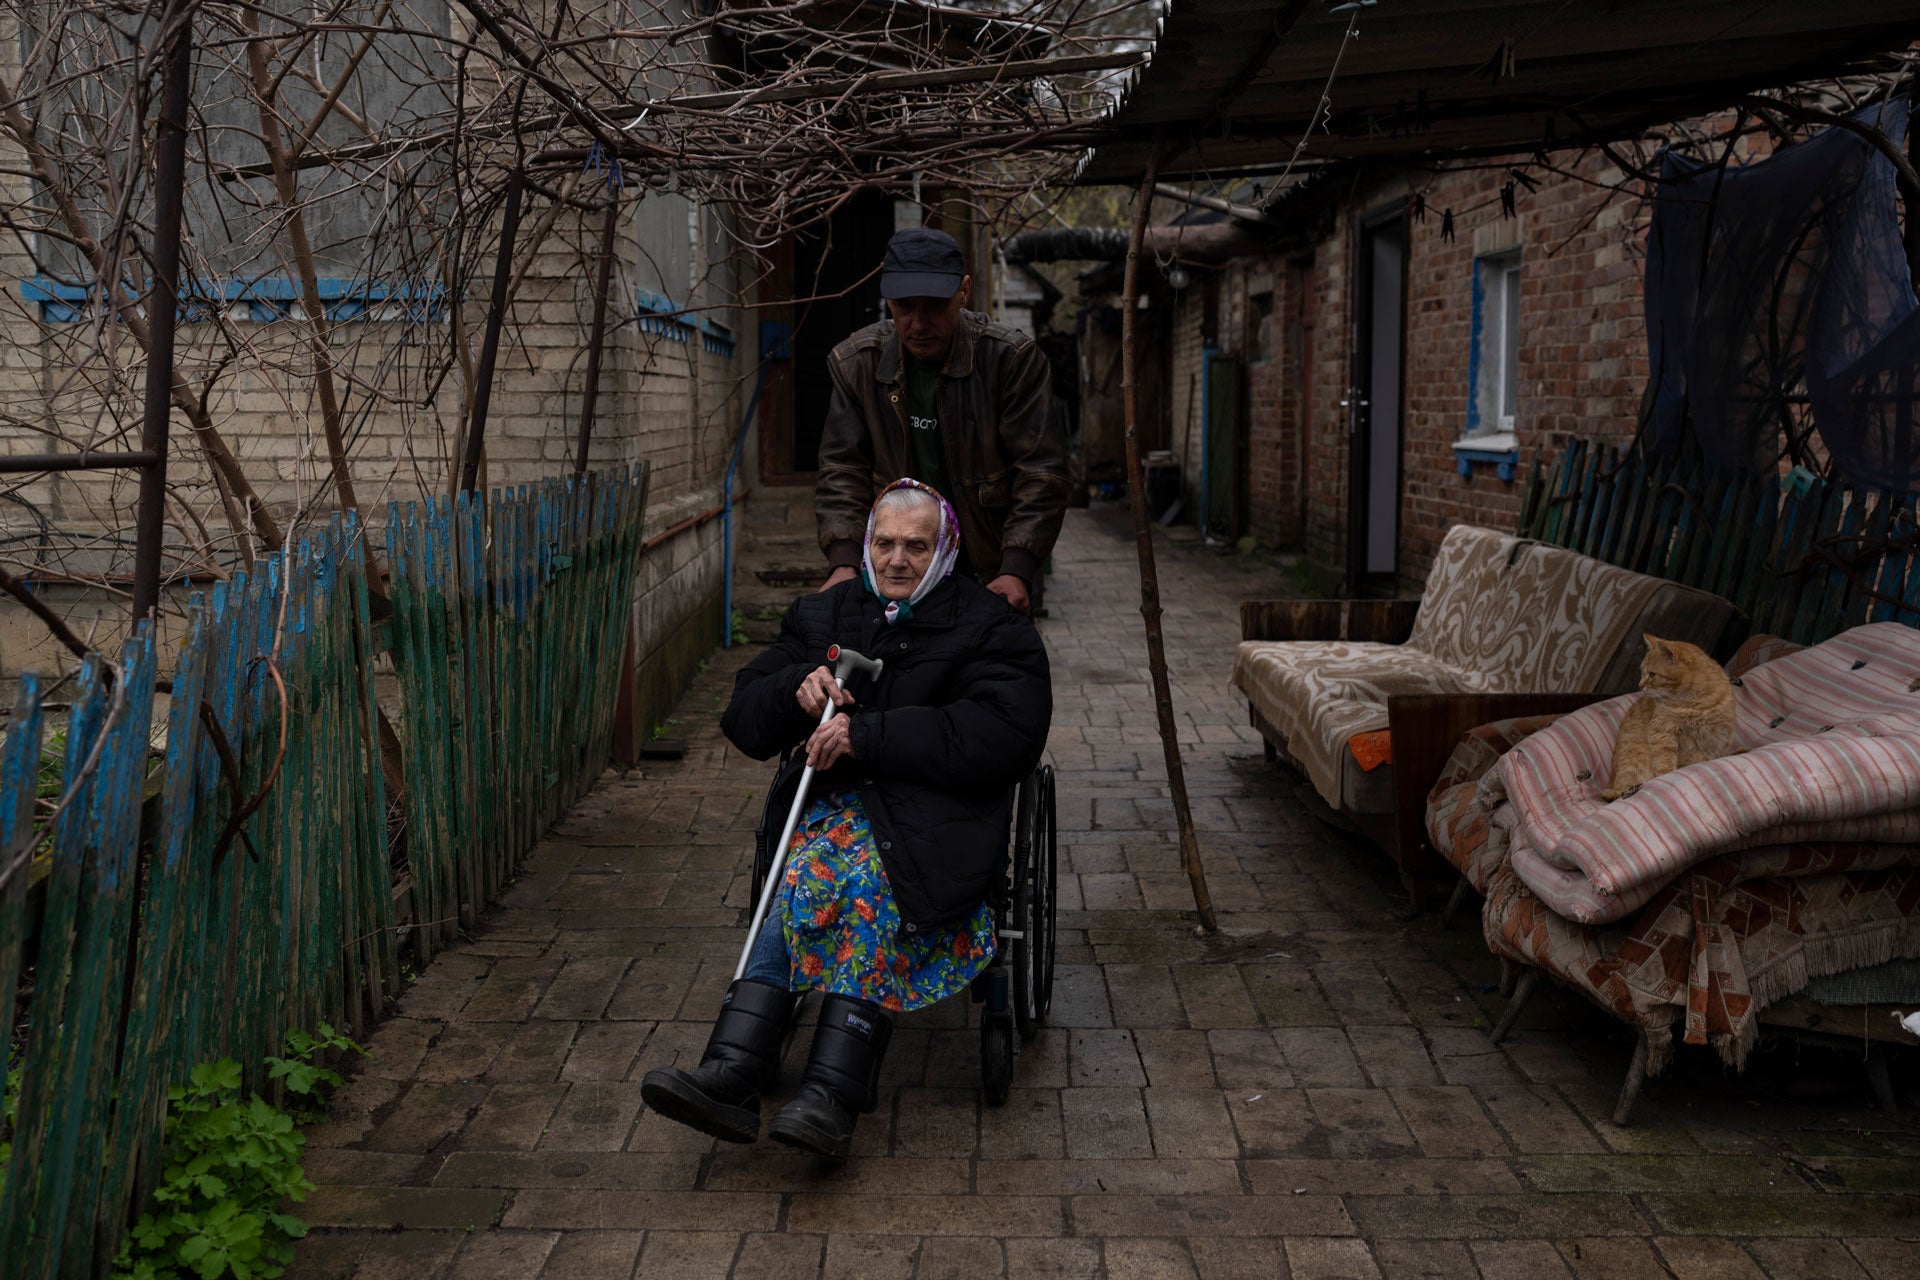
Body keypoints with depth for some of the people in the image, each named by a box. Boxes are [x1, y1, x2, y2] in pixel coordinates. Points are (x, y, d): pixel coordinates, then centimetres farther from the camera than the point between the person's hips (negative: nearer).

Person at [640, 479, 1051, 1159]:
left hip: (940, 816, -3)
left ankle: (831, 1096, -41)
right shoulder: (822, 615, 19)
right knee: (804, 879, -30)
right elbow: (745, 720, 19)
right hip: (839, 805, 3)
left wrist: (869, 734, -15)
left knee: (869, 882, -35)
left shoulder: (989, 625, 5)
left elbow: (1003, 734, -12)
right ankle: (731, 1075, -41)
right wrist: (797, 688, -5)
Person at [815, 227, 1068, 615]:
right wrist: (843, 563, -19)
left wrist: (1017, 570, -25)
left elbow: (1040, 471, -15)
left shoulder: (1012, 357, -13)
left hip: (993, 572, -2)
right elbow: (842, 470, -4)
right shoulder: (856, 363, -4)